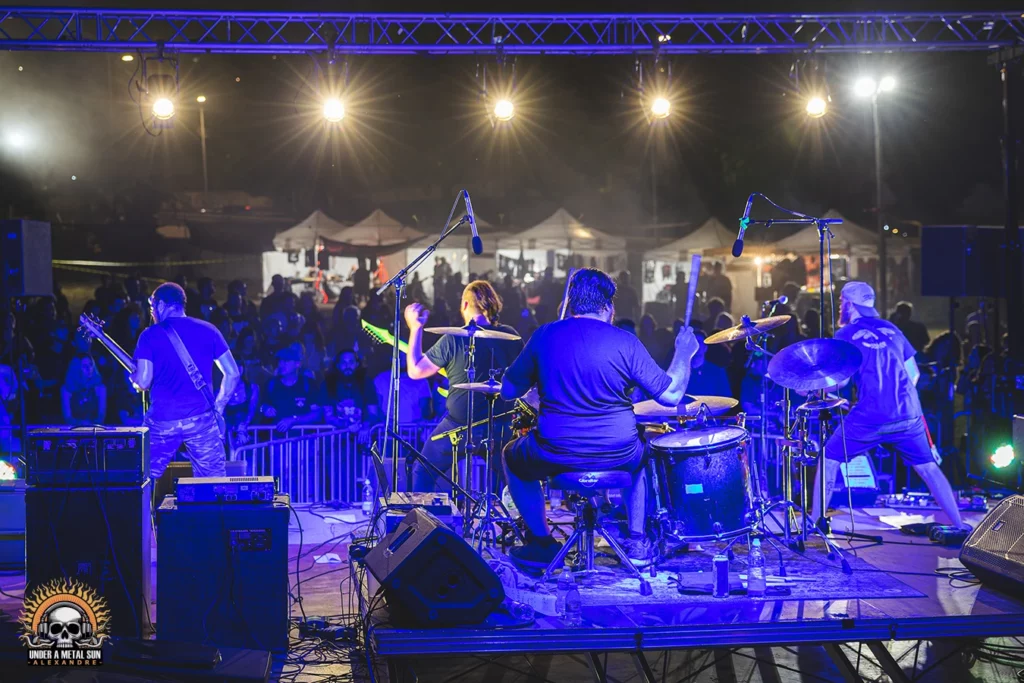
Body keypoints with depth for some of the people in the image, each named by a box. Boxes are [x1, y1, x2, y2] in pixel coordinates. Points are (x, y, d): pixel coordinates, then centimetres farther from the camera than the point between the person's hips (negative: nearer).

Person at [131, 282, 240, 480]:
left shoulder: (150, 335, 0)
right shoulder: (207, 330, 6)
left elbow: (143, 382, -6)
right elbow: (232, 373, 3)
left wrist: (134, 378, 16)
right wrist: (217, 408, 12)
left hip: (161, 420, -1)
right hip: (201, 418, 1)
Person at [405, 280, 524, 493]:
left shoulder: (453, 340, -13)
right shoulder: (510, 336, -1)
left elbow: (415, 370, -3)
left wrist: (415, 329, 3)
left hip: (460, 427, -4)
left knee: (423, 472, 18)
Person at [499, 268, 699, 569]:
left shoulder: (544, 336, -2)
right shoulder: (624, 342, -7)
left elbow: (508, 391, 7)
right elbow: (671, 395, -5)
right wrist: (684, 352, 11)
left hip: (556, 454, 0)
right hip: (618, 453, 1)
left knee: (513, 457, 32)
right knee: (642, 453, 37)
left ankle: (541, 542, 29)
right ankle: (637, 541, 29)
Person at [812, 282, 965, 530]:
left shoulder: (846, 334, 3)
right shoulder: (891, 329, 17)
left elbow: (841, 380, 0)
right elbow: (913, 373, 18)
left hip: (870, 416, -4)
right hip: (908, 414, 4)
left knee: (829, 460, 10)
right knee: (928, 468, 14)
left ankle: (814, 523, 8)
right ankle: (959, 527, 12)